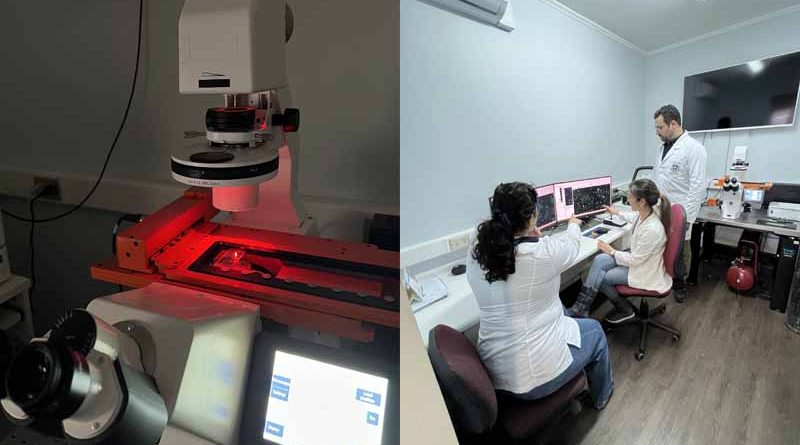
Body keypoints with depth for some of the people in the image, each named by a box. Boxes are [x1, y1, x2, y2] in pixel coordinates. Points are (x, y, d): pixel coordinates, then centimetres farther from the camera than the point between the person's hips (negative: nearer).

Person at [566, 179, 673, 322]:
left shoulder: (652, 229, -35)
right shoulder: (645, 213, -11)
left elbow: (635, 260, -23)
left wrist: (612, 252, -9)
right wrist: (617, 213, 33)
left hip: (645, 272, -8)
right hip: (638, 258, 8)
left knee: (600, 278, -6)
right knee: (599, 260, -11)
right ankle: (581, 308, -6)